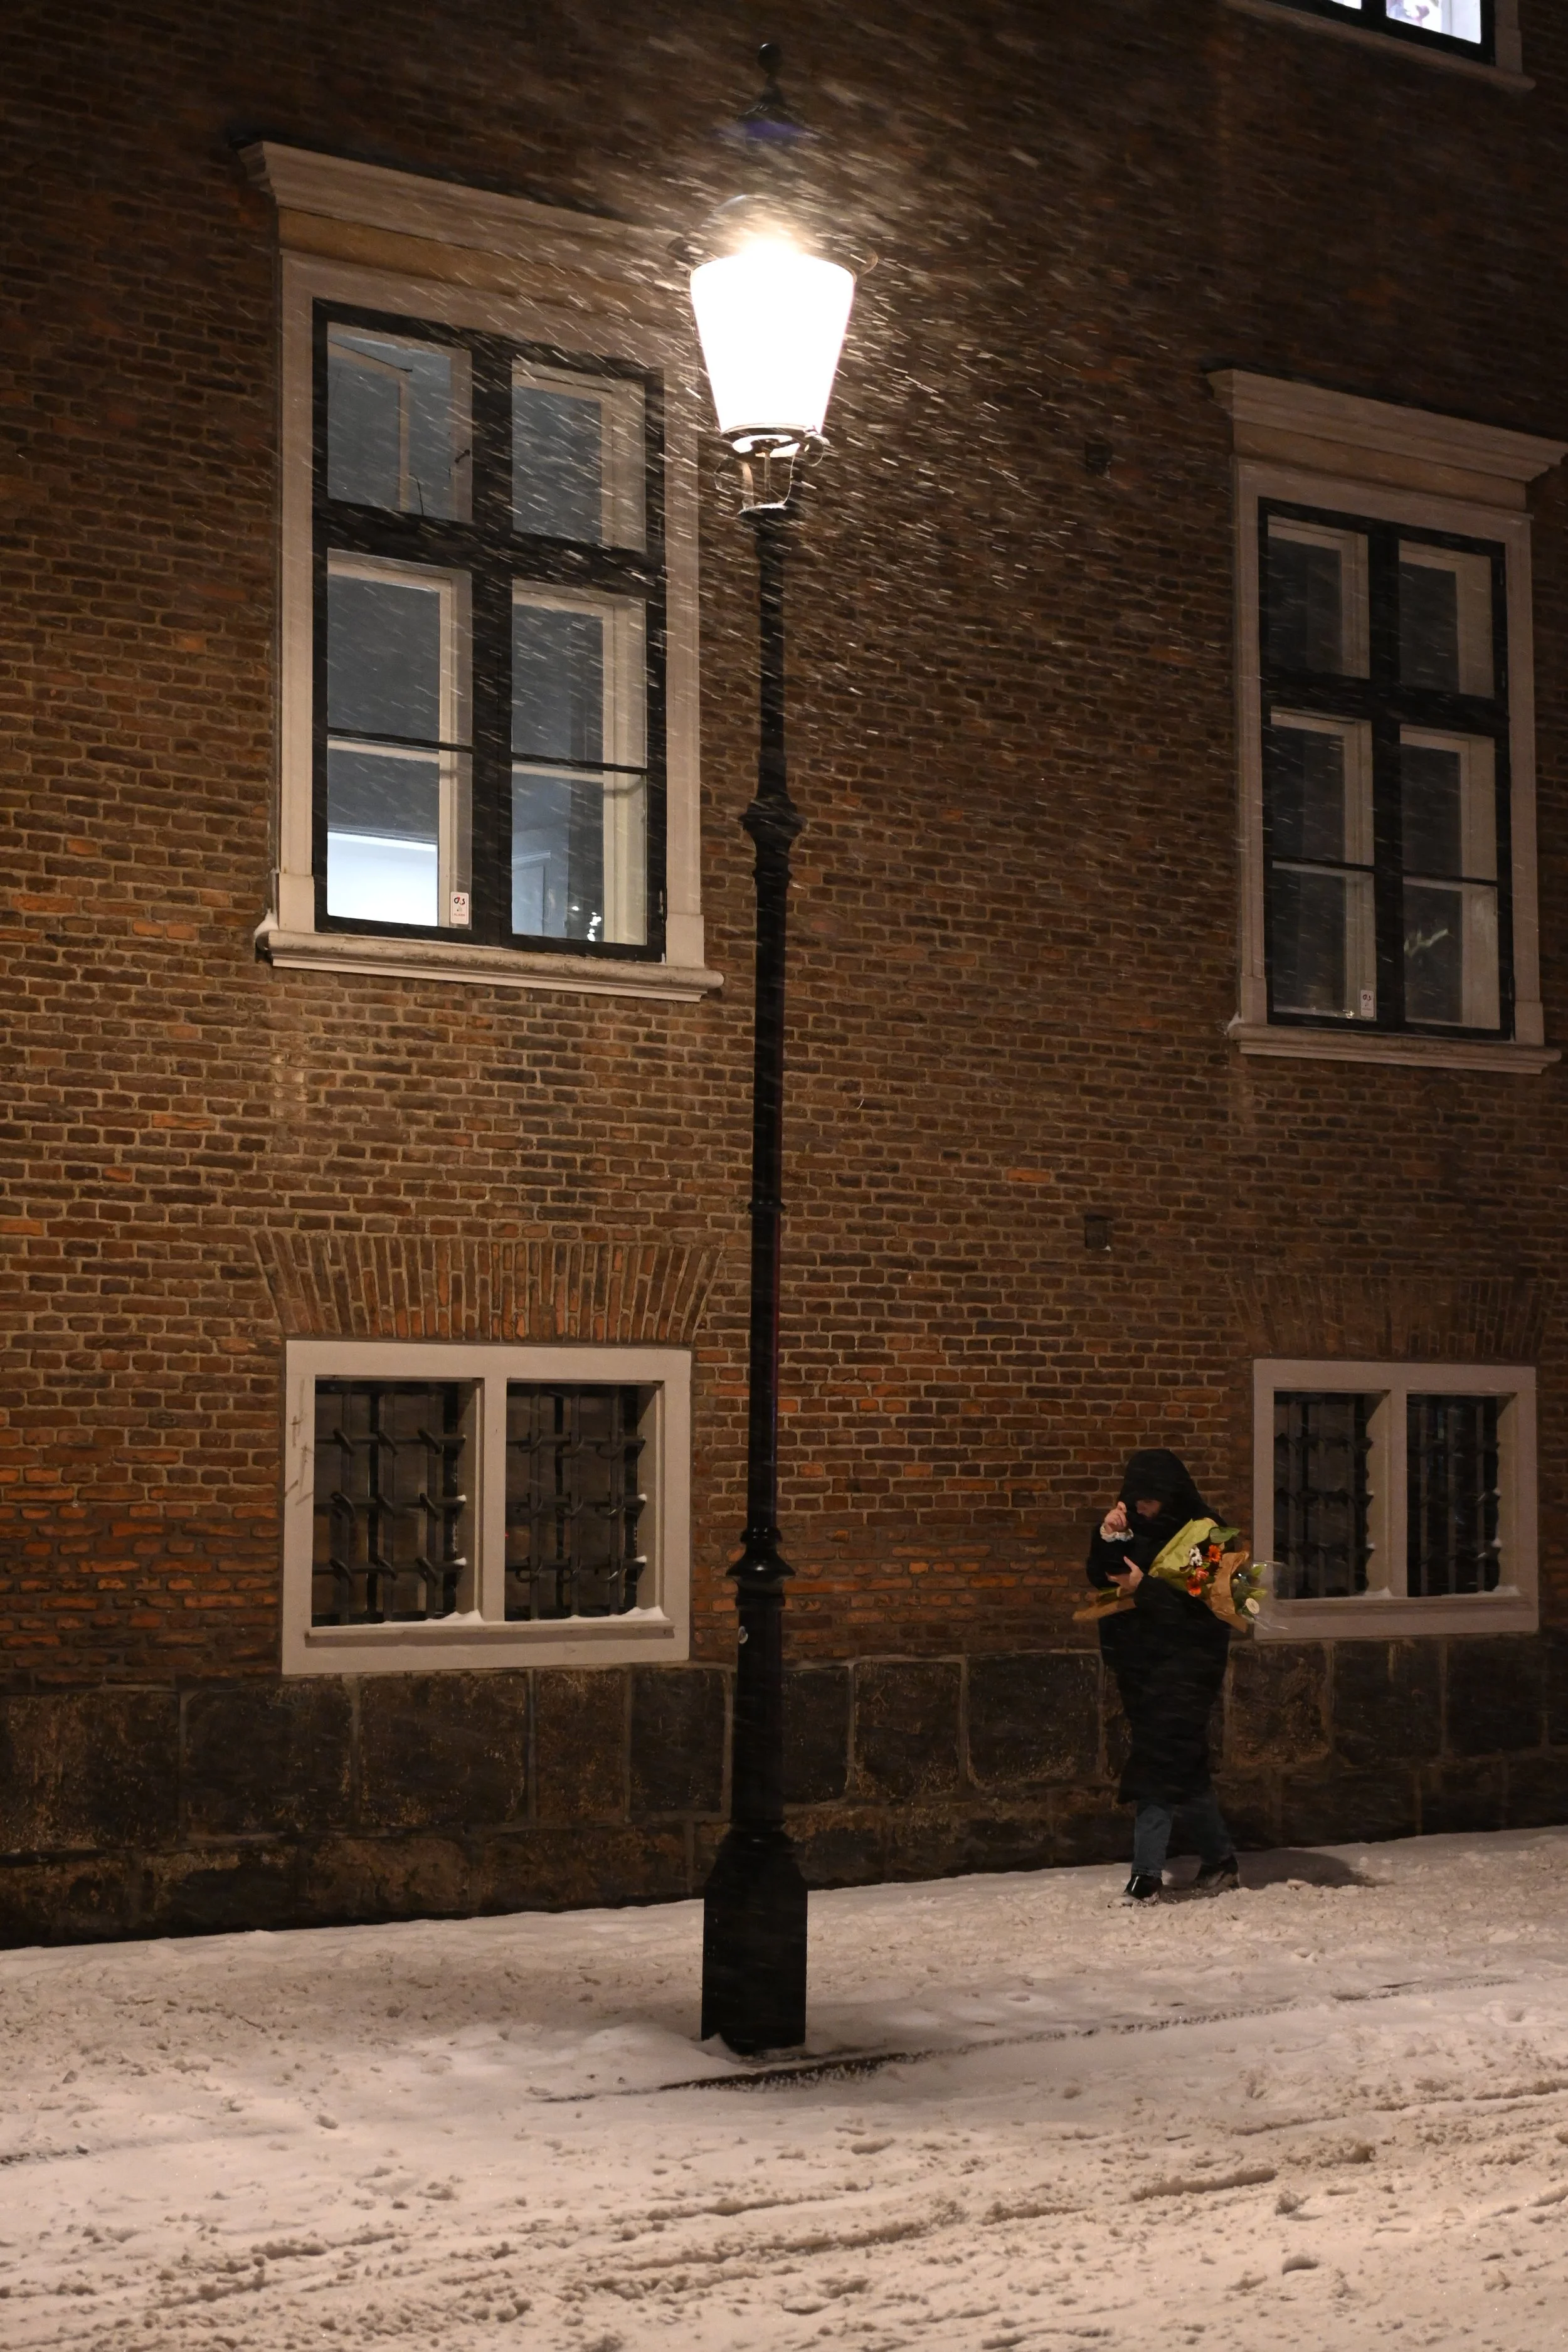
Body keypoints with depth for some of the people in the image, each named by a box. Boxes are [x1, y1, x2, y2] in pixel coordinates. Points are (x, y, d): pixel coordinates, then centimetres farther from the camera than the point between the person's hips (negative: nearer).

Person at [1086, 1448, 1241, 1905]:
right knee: (1182, 1765, 10)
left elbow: (1204, 1601, -16)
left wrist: (1145, 1588, -23)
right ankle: (1220, 1861, 19)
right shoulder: (1135, 1529, 9)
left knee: (1161, 1765, -11)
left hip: (1184, 1662, -6)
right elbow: (1099, 1578, 4)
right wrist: (1107, 1537, -13)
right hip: (1141, 1660, 6)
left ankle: (1146, 1878, -8)